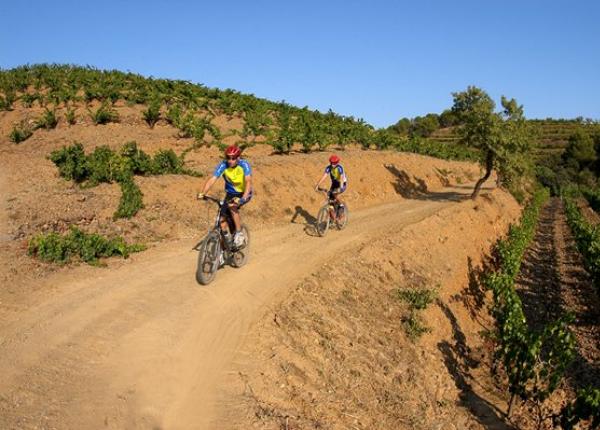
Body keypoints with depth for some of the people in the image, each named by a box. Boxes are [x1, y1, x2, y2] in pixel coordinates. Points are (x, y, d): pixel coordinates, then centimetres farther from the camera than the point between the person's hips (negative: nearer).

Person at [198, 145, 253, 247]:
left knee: (232, 207, -30)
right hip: (230, 193, 4)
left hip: (244, 193, -3)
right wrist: (203, 193, -44)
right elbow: (212, 180, -29)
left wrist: (243, 198, -53)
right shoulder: (223, 165, -20)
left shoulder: (244, 165, -26)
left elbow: (248, 182, -38)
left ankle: (239, 233, -15)